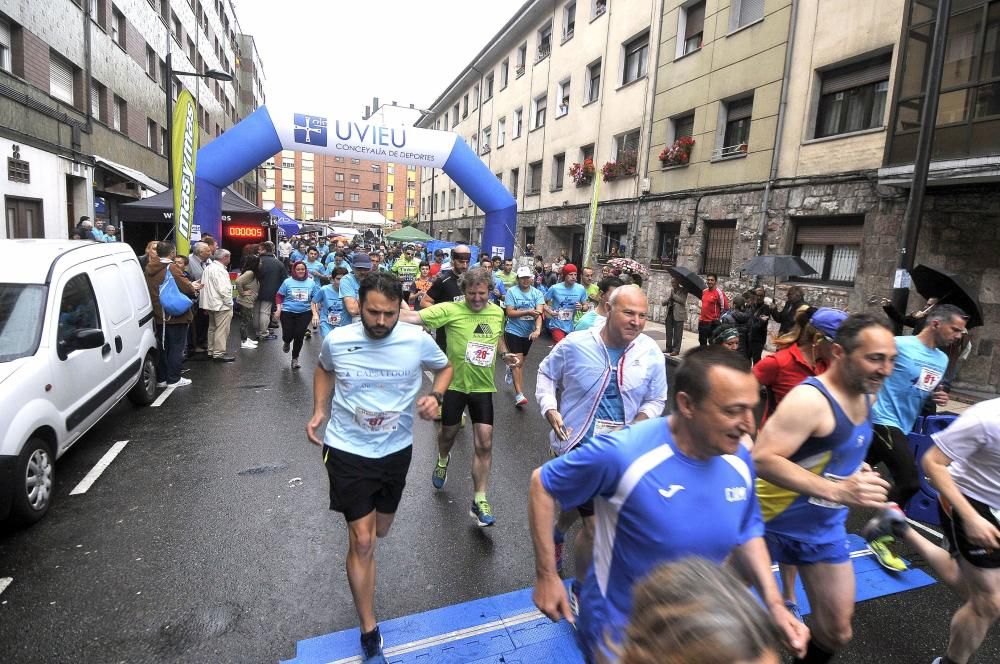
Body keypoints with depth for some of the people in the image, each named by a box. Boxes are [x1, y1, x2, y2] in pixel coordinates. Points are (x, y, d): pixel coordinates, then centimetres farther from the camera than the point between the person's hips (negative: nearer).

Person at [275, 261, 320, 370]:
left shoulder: (311, 282, 0)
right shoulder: (288, 282, -3)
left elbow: (315, 299, 4)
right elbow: (280, 296, 5)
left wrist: (315, 313, -6)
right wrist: (279, 309, -3)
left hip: (304, 313, 1)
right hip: (288, 312, 0)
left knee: (299, 336, 0)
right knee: (287, 335, 0)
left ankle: (295, 359, 22)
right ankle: (287, 343, 42)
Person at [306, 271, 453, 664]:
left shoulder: (417, 341, -17)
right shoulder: (336, 340, -14)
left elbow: (445, 367, 3)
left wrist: (435, 396, -16)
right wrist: (319, 411, -2)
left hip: (396, 450, 2)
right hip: (348, 451, -2)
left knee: (379, 531, 22)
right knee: (362, 542, -2)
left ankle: (354, 513, 61)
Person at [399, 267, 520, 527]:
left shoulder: (497, 312, 0)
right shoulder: (451, 309, -14)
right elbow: (416, 317, -24)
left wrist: (505, 355, 2)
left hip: (483, 387, 2)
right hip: (455, 384, -2)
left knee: (484, 443, -2)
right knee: (449, 433, 18)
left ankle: (479, 501, 11)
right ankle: (443, 460, 55)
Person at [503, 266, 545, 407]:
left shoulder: (537, 294, -3)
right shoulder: (512, 292, -9)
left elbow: (539, 313, -15)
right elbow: (509, 313, -14)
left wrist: (537, 329, -31)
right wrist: (528, 312, -25)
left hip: (528, 332, 4)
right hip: (513, 331, -4)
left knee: (521, 361, 19)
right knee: (518, 362, -12)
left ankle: (510, 370, 52)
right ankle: (519, 395, -12)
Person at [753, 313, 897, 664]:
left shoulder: (864, 395, 1)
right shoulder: (810, 399, -28)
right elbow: (762, 460, -37)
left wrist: (856, 468, 4)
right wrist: (837, 490, -41)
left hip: (826, 526, 8)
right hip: (775, 520, -7)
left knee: (837, 631, 16)